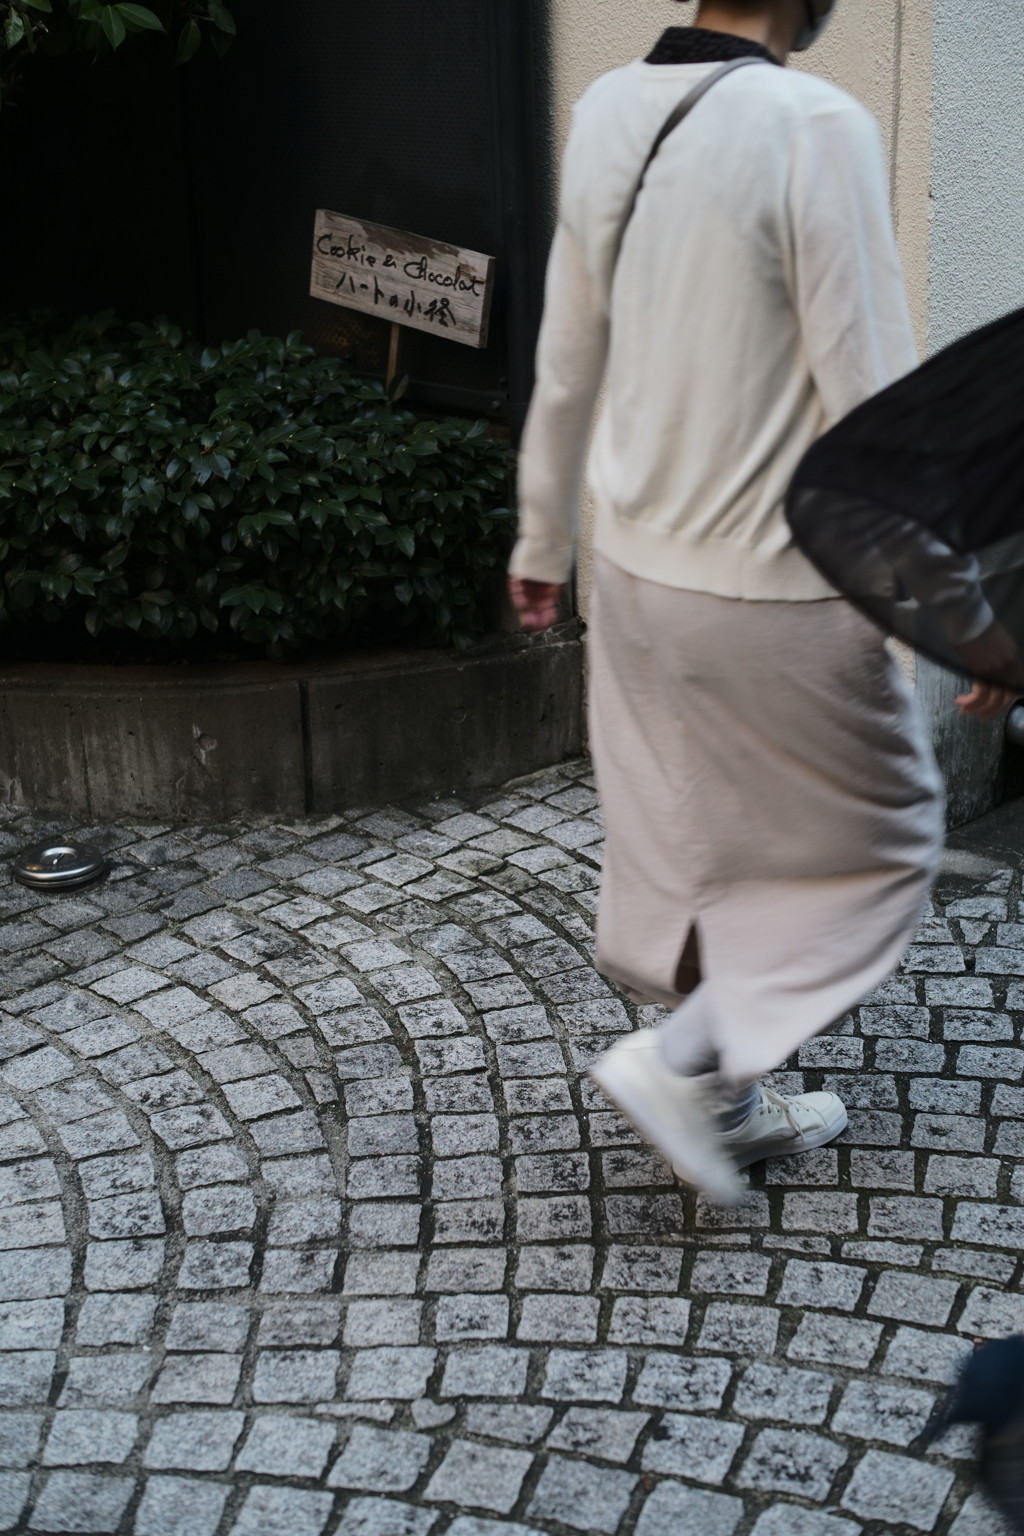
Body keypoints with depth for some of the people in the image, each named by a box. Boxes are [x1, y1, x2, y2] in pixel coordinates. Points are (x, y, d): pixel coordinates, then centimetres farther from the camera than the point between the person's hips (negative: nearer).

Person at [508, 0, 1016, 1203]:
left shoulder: (605, 113, 2)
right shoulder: (814, 127, -19)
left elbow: (565, 364, 10)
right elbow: (873, 403, -19)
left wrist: (542, 538, 22)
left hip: (637, 568, 7)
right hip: (775, 594, -7)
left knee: (686, 845, 18)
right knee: (878, 840, 13)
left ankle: (726, 1104, 32)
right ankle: (685, 1059, 7)